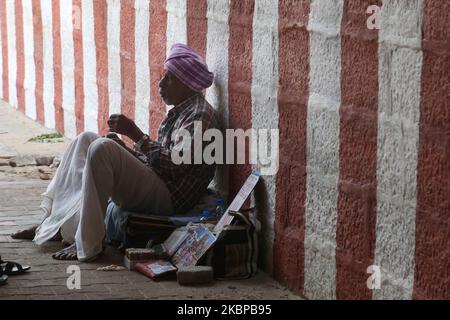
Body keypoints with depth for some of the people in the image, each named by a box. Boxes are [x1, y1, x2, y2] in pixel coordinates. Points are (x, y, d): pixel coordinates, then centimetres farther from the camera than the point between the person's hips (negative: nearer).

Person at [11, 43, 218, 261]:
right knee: (86, 139, 12)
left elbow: (177, 165, -22)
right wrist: (124, 149, 7)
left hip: (168, 199, -11)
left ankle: (87, 244, -27)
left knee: (103, 147, -27)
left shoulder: (199, 115, -10)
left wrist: (136, 135, -20)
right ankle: (52, 224, 3)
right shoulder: (179, 111, 22)